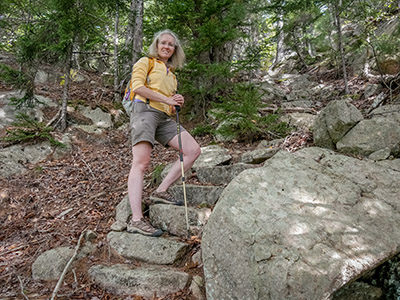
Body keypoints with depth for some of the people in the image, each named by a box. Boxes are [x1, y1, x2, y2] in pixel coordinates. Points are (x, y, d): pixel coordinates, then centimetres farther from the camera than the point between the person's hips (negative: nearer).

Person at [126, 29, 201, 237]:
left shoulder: (171, 73, 31)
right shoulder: (145, 62, 12)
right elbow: (137, 86, -5)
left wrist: (177, 102, 8)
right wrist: (167, 99, -10)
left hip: (165, 118, 7)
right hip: (145, 110, -7)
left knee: (193, 150, -7)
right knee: (141, 162, -20)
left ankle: (161, 191, -5)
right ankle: (136, 220, -28)